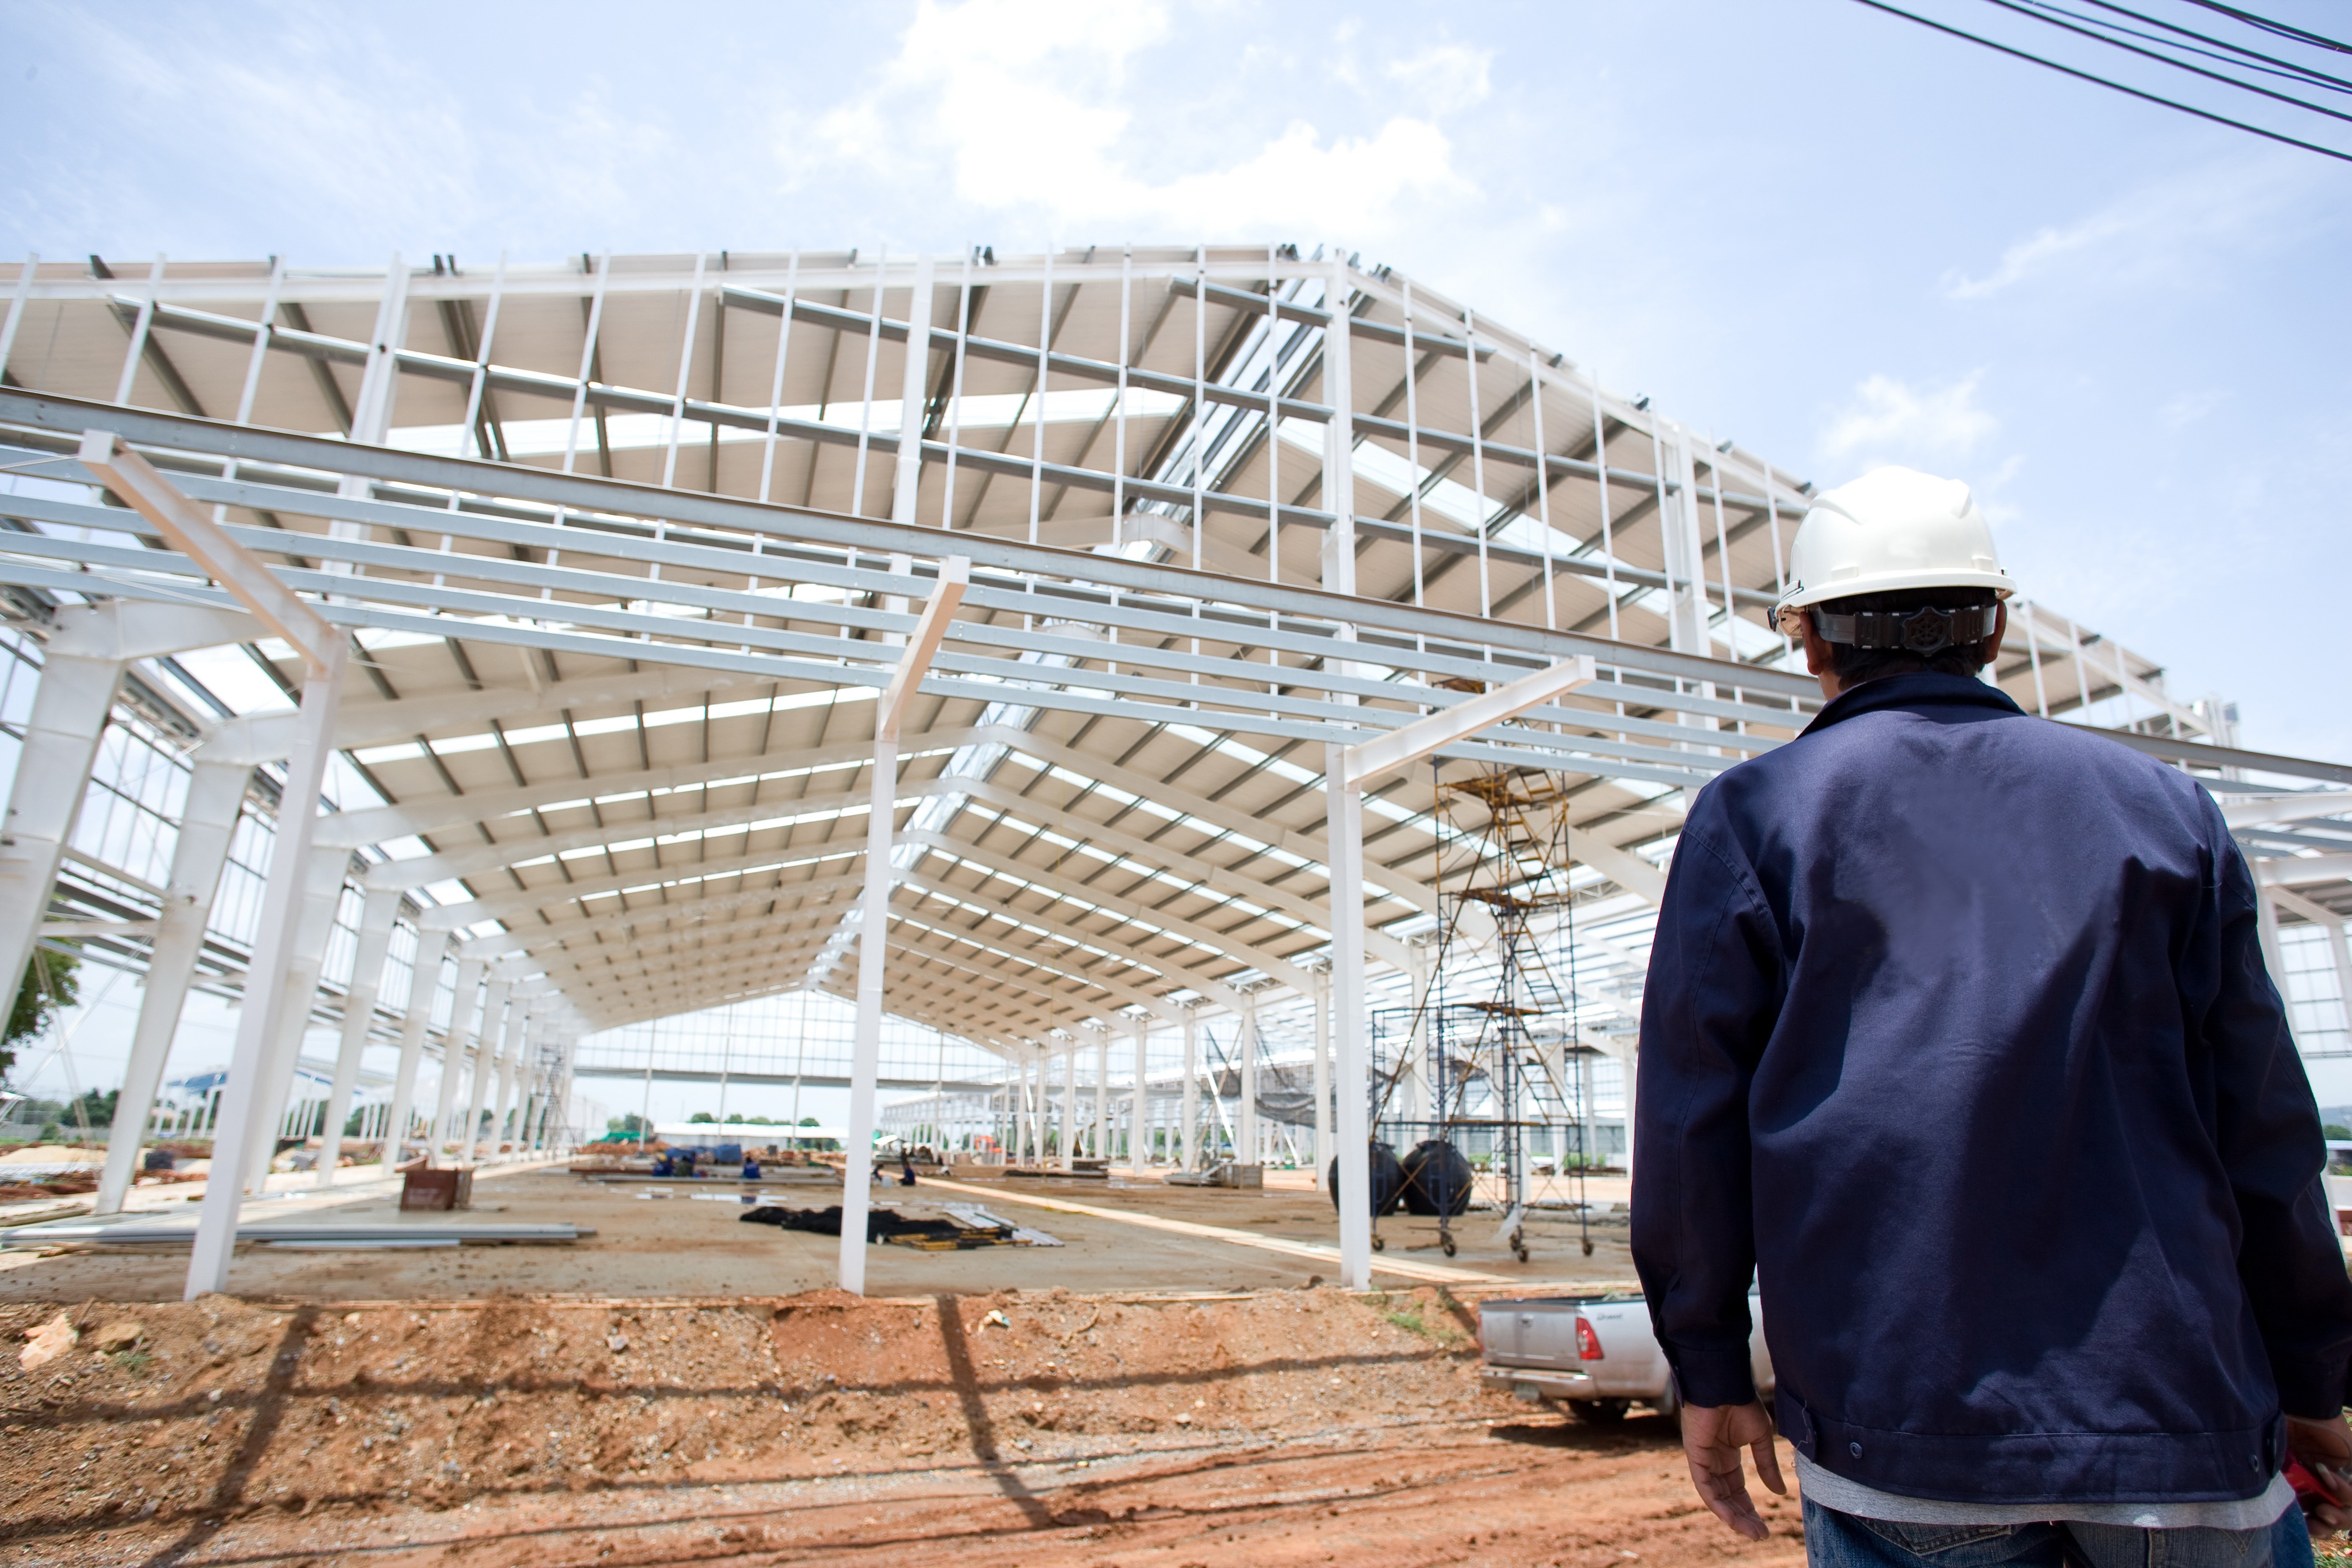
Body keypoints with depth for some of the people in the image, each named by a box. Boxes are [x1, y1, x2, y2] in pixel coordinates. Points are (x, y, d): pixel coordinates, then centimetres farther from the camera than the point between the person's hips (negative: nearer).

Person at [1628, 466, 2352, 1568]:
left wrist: (1708, 1369, 5)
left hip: (1895, 1422, -2)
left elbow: (1694, 1114, -4)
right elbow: (2263, 1123, 7)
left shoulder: (1753, 813, -2)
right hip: (2175, 1412, 3)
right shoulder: (2156, 804, 5)